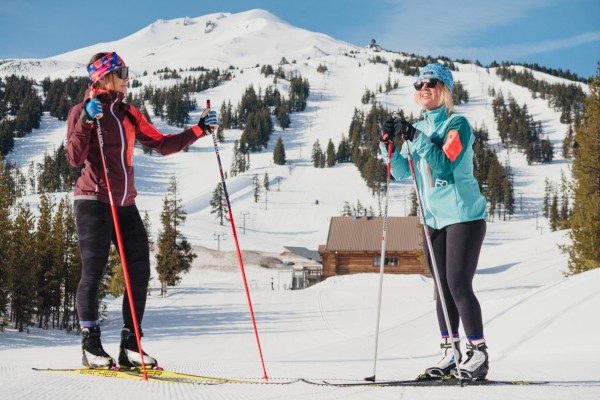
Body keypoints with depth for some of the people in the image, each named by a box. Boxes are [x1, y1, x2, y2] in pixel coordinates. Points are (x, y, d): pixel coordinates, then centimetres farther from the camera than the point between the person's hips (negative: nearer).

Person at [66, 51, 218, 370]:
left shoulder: (129, 114, 16)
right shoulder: (82, 111, -2)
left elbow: (162, 144, 14)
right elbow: (75, 159, -12)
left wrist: (199, 129, 8)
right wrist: (86, 122, -24)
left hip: (125, 204, 6)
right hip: (94, 201, -6)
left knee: (140, 272, 0)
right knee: (93, 271, -5)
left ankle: (130, 346, 6)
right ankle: (91, 345, 4)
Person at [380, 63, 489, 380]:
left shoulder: (457, 124, -8)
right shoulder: (420, 129, 12)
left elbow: (444, 164, -22)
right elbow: (404, 173, 8)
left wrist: (414, 138, -26)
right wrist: (388, 144, -6)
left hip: (463, 215, -7)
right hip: (433, 219, 7)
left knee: (459, 285, -11)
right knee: (443, 288, 8)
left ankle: (478, 353, -3)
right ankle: (450, 353, 15)